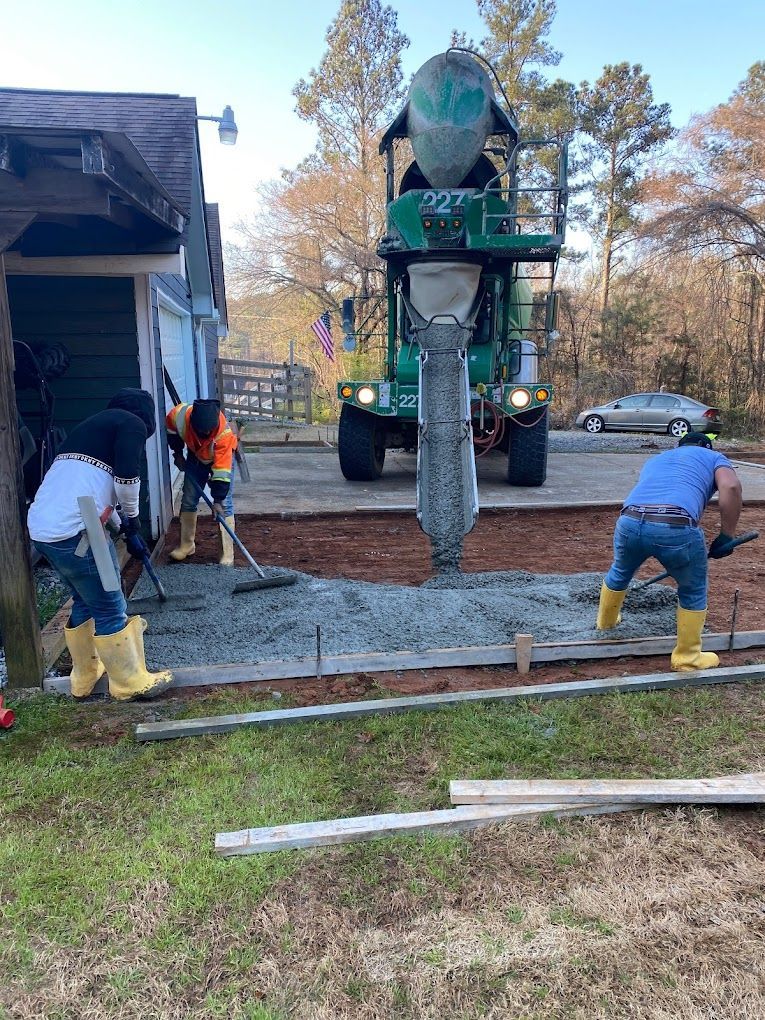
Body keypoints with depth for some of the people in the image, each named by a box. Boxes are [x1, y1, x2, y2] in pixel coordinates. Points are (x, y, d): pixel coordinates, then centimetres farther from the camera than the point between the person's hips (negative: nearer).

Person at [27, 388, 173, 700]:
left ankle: (85, 680, 37)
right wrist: (132, 521, 4)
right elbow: (126, 478, -15)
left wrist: (123, 528, 39)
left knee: (85, 602, 24)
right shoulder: (133, 424, 1)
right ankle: (132, 683, 19)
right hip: (73, 532, -9)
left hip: (41, 528, 9)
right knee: (110, 609, 5)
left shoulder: (96, 424, 27)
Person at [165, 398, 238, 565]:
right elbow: (170, 427, -6)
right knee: (188, 500, 7)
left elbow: (222, 469, -37)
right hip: (195, 456, 4)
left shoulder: (224, 433, -41)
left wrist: (218, 499, -35)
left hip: (222, 457, -4)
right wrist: (177, 453, -3)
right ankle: (187, 545, 22)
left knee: (224, 504, -10)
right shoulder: (180, 415, -33)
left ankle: (227, 553, -6)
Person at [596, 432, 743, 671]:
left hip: (630, 522, 4)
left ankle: (605, 622, 57)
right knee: (693, 592, 22)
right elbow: (731, 487, 3)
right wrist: (726, 536, 9)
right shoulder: (714, 457, 25)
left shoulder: (656, 459, 38)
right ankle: (688, 658, 33)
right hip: (677, 528, -4)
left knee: (620, 572, 34)